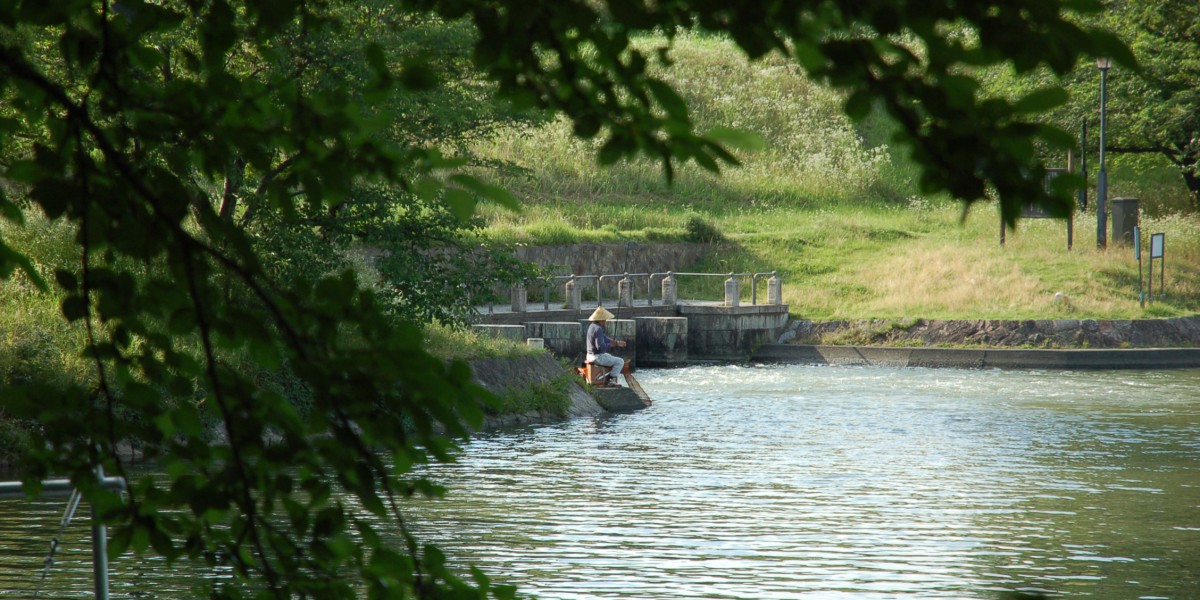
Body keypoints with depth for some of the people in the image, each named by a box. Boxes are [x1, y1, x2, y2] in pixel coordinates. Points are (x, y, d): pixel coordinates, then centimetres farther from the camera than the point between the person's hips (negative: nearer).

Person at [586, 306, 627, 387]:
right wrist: (611, 344, -13)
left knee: (615, 359, 26)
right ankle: (611, 380, 2)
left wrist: (617, 343, 11)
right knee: (620, 362, -2)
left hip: (591, 355, 11)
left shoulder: (592, 326, 10)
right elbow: (600, 347, -29)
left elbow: (605, 338, 18)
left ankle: (617, 381, 22)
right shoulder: (598, 329, -24)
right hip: (598, 357, -11)